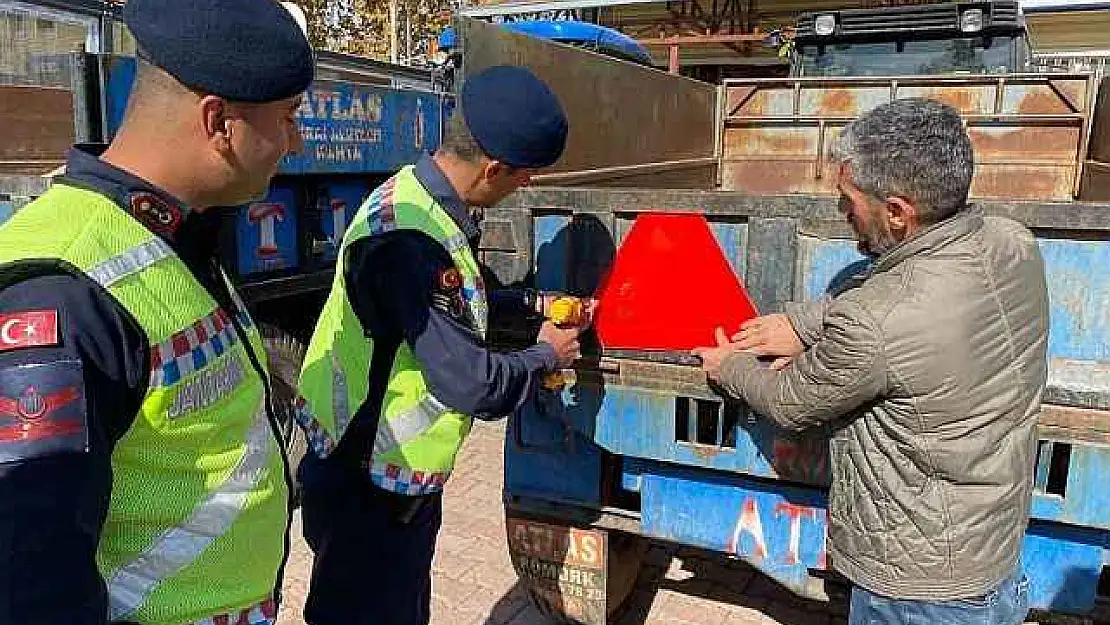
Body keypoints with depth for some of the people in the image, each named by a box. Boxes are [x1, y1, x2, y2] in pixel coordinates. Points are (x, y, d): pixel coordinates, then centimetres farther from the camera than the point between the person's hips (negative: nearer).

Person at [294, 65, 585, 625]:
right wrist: (547, 355, -10)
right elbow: (472, 385, -28)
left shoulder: (418, 195, -1)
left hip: (402, 477, 9)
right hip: (369, 492, -9)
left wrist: (533, 303, 8)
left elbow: (455, 302, 17)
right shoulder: (409, 241, -31)